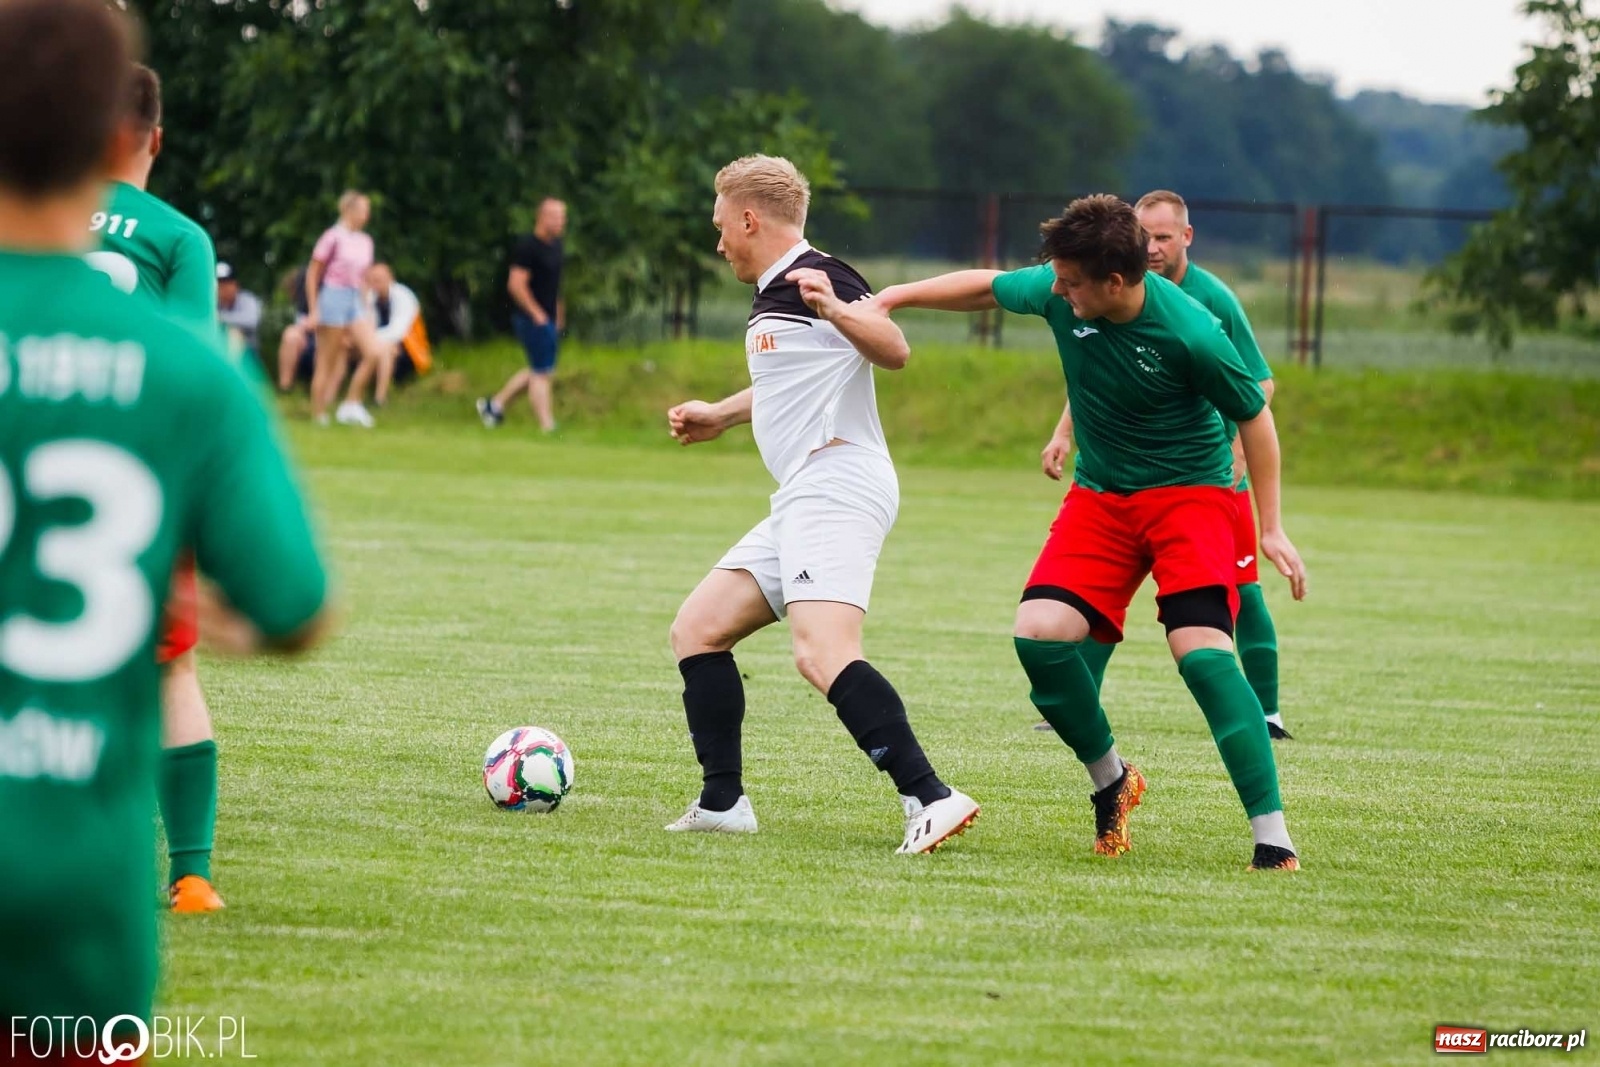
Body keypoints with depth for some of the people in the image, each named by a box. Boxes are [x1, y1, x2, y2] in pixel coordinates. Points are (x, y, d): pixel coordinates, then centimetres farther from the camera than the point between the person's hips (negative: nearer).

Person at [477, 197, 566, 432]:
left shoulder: (555, 245, 12)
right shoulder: (527, 247, -16)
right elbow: (516, 284, -20)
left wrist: (559, 315, 21)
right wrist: (537, 315, -19)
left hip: (549, 319, 9)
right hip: (533, 319, -9)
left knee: (538, 371, 16)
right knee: (541, 373, -7)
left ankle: (494, 404, 28)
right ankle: (547, 427, -5)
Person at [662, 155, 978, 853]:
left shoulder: (816, 277, -9)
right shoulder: (773, 295, 21)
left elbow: (894, 352, -25)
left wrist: (834, 308, -41)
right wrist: (720, 417, 51)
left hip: (837, 487, -11)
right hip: (802, 502, 11)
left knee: (822, 653, -27)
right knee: (696, 631, 13)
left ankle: (930, 798, -34)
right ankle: (723, 803, 15)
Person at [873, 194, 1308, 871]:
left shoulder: (1189, 335, -24)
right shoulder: (1057, 291, -12)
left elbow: (1253, 416, -10)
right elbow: (988, 287, 11)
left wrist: (1271, 528, -9)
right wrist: (894, 298, 6)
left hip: (1190, 492, -5)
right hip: (1099, 497, 5)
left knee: (1201, 649, -24)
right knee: (1038, 631, -15)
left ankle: (1272, 834, -20)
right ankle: (1110, 781, 10)